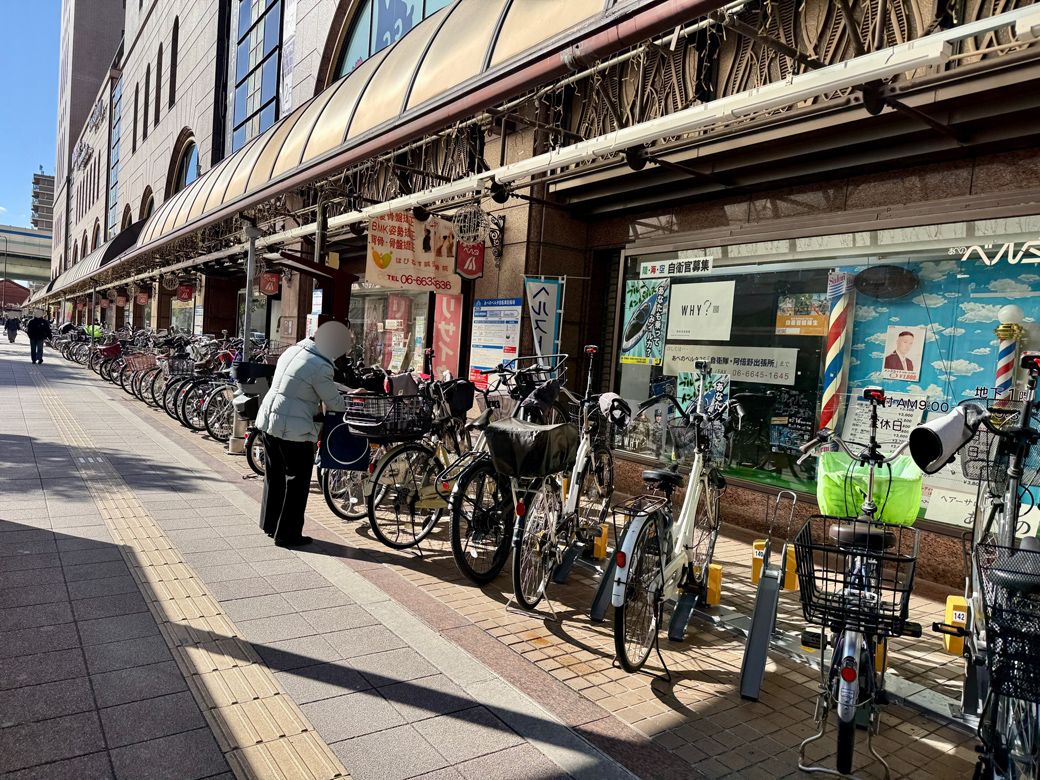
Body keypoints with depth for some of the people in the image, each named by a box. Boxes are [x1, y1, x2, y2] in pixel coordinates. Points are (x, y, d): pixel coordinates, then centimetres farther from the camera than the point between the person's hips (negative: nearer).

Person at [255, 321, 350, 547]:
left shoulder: (292, 351, 5)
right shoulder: (320, 367, -20)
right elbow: (335, 403, -11)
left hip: (269, 420, 9)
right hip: (294, 429, -9)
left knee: (274, 475, 21)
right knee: (297, 481, 6)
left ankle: (269, 524, 35)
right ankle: (287, 534, 13)